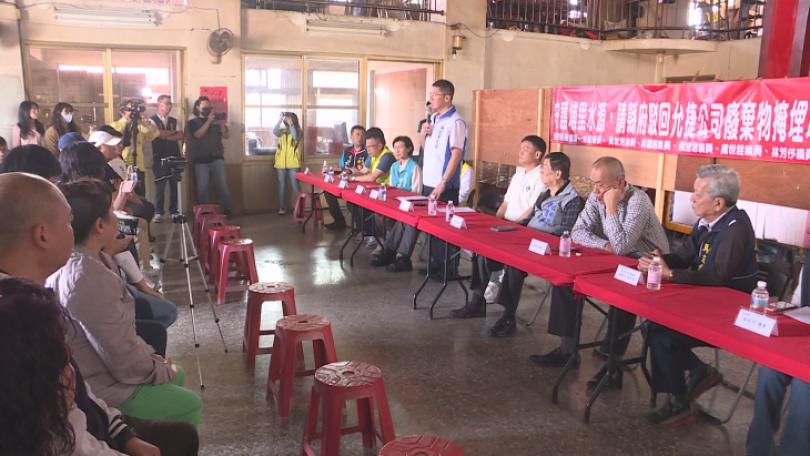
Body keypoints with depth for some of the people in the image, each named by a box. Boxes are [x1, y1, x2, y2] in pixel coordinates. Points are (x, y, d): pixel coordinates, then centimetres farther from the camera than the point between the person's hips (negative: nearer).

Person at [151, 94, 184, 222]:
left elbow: (180, 136, 2)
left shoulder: (174, 121, 17)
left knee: (174, 186, 5)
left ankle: (173, 211, 13)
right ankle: (158, 213, 2)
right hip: (160, 158, -4)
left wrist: (166, 135, -7)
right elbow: (160, 134, -14)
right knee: (160, 186, -5)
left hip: (174, 157, 4)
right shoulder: (152, 120, 3)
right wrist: (174, 132, -2)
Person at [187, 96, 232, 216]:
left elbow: (227, 136, 6)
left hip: (217, 158, 2)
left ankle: (227, 211, -4)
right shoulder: (192, 123, 8)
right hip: (200, 161, -1)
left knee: (223, 185, -8)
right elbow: (198, 135, -12)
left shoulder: (216, 121, 16)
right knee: (202, 188, -4)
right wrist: (208, 121, -12)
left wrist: (223, 125, -13)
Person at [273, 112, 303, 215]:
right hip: (281, 162, 3)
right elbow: (274, 132, -10)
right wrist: (280, 120, -19)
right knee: (281, 186, 7)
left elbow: (296, 137, -17)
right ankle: (282, 208, 14)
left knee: (295, 185, -4)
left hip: (293, 163, -3)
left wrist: (291, 124, -20)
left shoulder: (299, 131, 4)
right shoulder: (282, 131, 10)